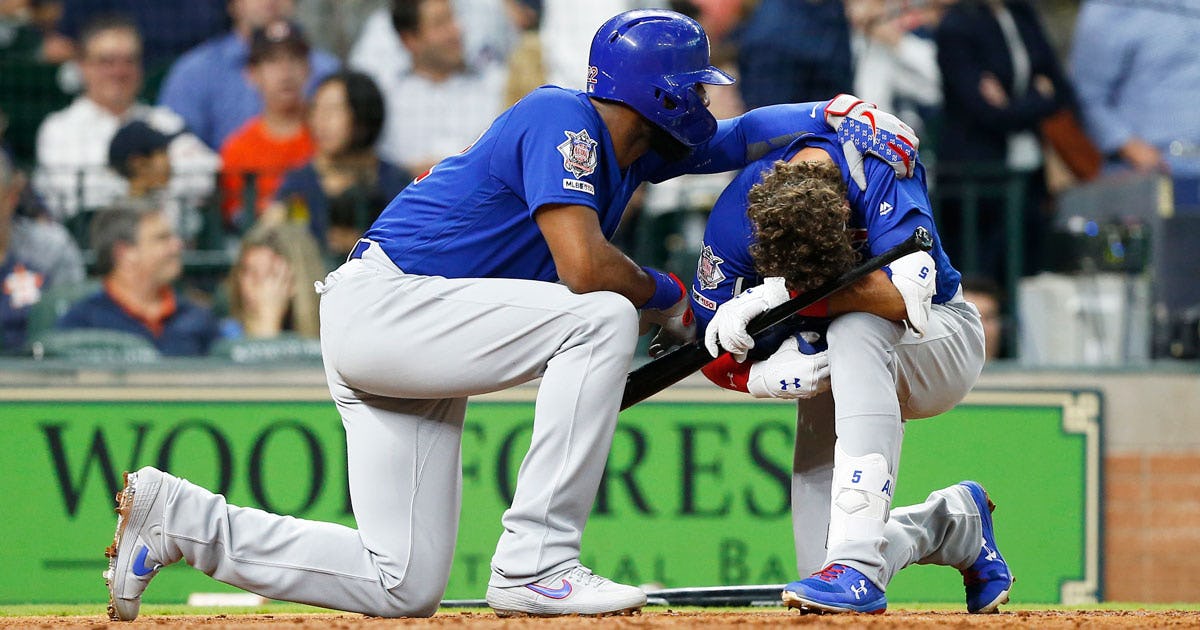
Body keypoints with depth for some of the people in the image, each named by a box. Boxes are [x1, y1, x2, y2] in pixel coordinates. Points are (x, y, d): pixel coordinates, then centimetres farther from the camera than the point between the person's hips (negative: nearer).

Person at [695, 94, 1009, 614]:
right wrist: (768, 375, -34)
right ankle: (952, 523, 24)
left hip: (942, 342, -4)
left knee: (854, 329, -39)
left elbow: (910, 295, -41)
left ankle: (860, 565, -42)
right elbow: (713, 355, -13)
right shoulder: (737, 216, -22)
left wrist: (783, 296, -42)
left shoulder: (879, 169, -30)